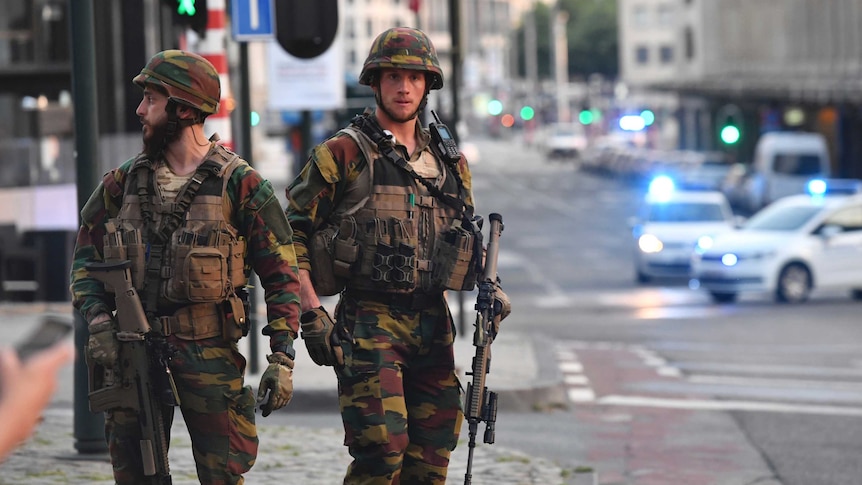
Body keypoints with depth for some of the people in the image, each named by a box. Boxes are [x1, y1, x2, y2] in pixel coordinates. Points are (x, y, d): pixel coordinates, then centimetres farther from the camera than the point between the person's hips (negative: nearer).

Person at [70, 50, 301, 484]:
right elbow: (86, 254, 15)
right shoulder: (124, 183, 8)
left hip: (209, 351, -4)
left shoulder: (239, 186, -4)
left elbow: (281, 275, -3)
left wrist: (282, 359, -8)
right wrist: (98, 321, -1)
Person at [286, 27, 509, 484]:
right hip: (369, 322, -5)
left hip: (433, 323, 6)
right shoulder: (343, 154, -3)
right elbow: (293, 235, -4)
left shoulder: (449, 162, 14)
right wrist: (311, 314, -12)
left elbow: (467, 241, 24)